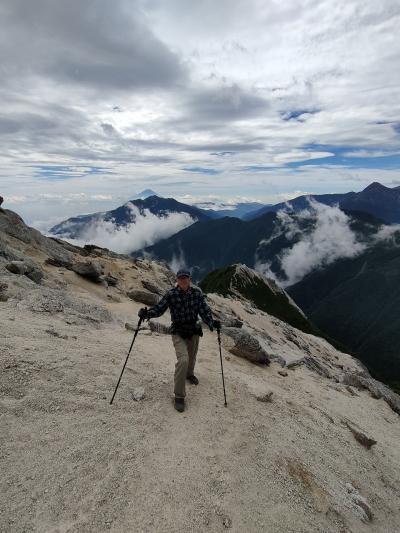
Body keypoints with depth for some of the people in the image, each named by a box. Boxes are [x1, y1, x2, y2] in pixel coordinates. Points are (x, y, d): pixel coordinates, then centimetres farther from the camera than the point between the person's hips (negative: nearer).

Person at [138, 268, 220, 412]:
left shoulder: (197, 293, -10)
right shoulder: (171, 294, -16)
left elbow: (204, 310, -14)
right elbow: (159, 309, -17)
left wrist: (211, 322, -32)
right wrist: (147, 313, -37)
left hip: (194, 331, 4)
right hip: (178, 333, -3)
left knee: (191, 357, 24)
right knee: (183, 359, -20)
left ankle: (189, 374, 59)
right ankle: (179, 396, -5)